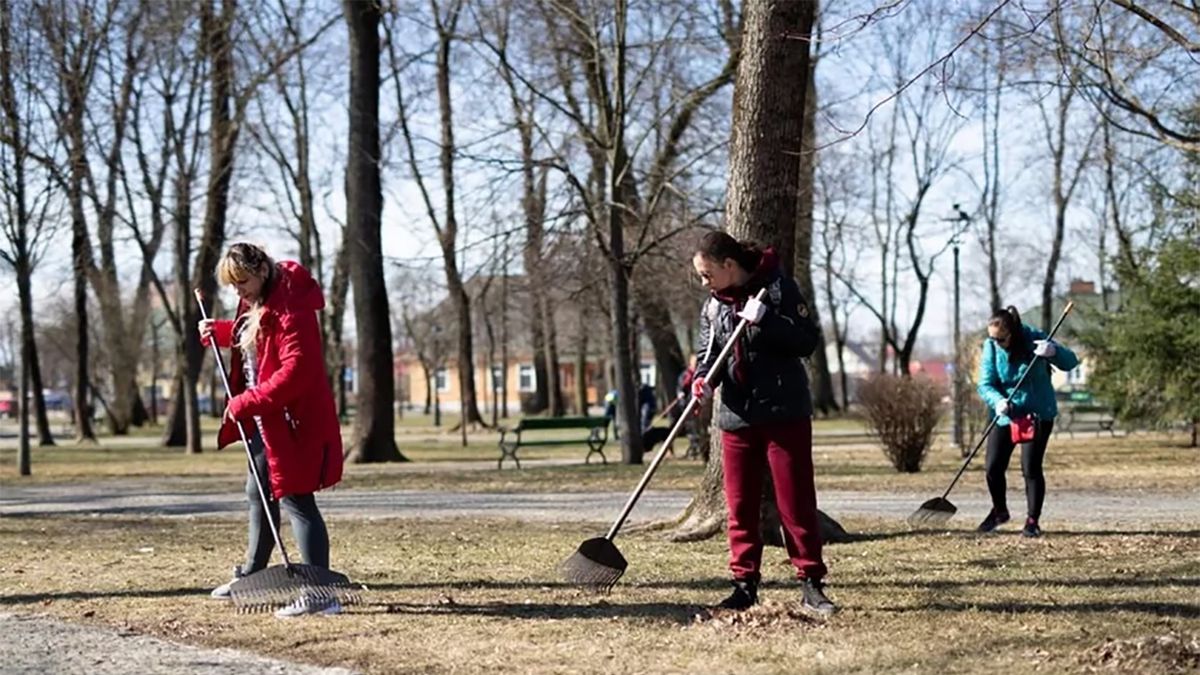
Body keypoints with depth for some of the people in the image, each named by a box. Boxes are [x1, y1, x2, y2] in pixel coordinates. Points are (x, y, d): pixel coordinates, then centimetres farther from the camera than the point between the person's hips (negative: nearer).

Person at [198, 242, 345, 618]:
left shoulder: (290, 309, -21)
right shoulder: (257, 305, 10)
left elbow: (294, 371, -29)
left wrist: (246, 402, -29)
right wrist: (218, 332, 11)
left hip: (294, 421, -11)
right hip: (265, 420, 11)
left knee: (295, 499, -12)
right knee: (258, 493, 22)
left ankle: (318, 594, -14)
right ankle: (252, 574, 38)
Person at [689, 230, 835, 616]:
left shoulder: (778, 288, -7)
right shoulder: (713, 306, 9)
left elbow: (808, 340, -11)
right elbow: (708, 351, 12)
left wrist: (765, 320, -24)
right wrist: (702, 379, -10)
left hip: (785, 414, -5)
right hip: (736, 418, 5)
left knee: (796, 503, -2)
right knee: (740, 506, 7)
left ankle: (811, 584, 4)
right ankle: (745, 582, 14)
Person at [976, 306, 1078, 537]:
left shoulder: (1034, 339, -16)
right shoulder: (991, 347, -10)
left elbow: (1071, 362, -16)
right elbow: (985, 384, -12)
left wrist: (1054, 351, -38)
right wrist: (997, 401, -34)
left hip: (1038, 414, -3)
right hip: (1006, 414, 3)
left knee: (1031, 468, -9)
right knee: (993, 466, 1)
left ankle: (1032, 521, 6)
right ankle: (999, 511, 28)